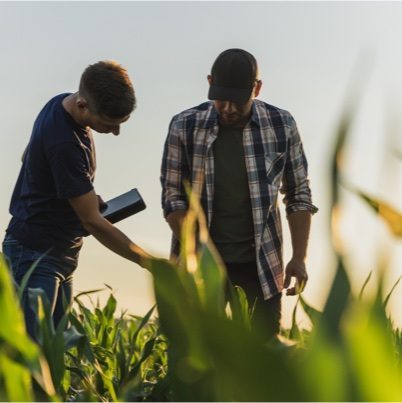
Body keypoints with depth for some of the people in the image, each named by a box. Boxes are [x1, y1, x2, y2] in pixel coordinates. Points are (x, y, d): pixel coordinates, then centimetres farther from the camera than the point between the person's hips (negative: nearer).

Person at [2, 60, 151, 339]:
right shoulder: (64, 143, -27)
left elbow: (28, 157, 18)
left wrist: (84, 199, 7)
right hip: (36, 253, -10)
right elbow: (93, 223, -23)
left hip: (61, 253, 10)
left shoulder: (61, 104, 1)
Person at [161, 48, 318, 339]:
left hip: (261, 260, 1)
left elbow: (299, 195, 5)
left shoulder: (281, 125, -2)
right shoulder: (185, 127, -5)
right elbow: (173, 197, -2)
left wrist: (299, 258, 0)